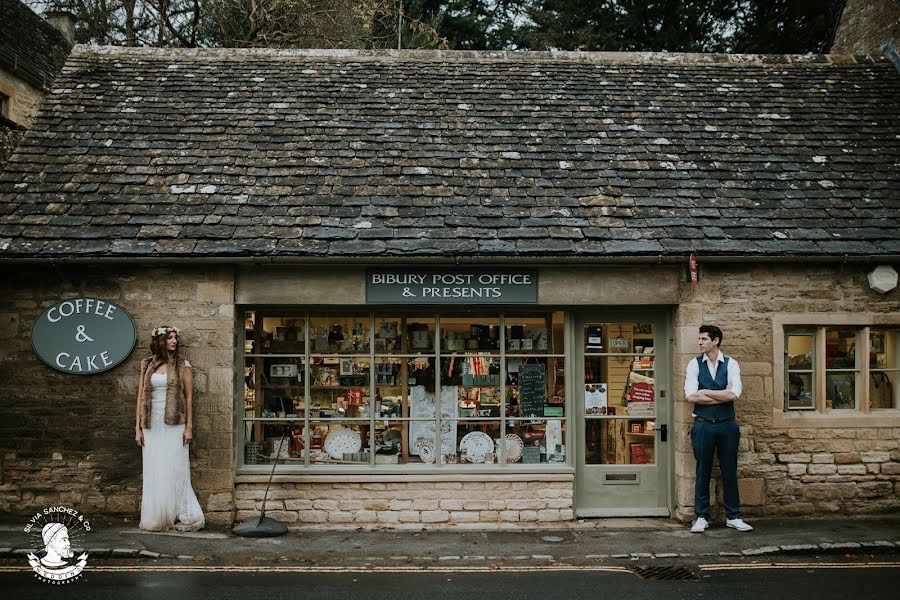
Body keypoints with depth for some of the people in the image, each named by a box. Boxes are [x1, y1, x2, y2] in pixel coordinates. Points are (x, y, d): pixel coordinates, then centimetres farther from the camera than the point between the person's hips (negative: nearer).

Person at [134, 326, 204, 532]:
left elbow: (188, 397, 0)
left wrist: (189, 427, -6)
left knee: (174, 471, -2)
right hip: (152, 426, 3)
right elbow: (141, 397, 9)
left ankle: (182, 516, 5)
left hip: (174, 425, -3)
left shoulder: (182, 365, 2)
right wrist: (138, 428, 4)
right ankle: (155, 518, 13)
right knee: (153, 473, 5)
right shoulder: (147, 366, 9)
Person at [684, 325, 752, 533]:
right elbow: (690, 396, -11)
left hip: (727, 424, 0)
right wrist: (723, 395, -10)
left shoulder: (731, 364, 1)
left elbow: (734, 394, -13)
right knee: (703, 472, 5)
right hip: (703, 425, 0)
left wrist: (705, 392, -10)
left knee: (729, 471, 7)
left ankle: (733, 517, 18)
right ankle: (701, 517, 14)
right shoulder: (694, 364, 1)